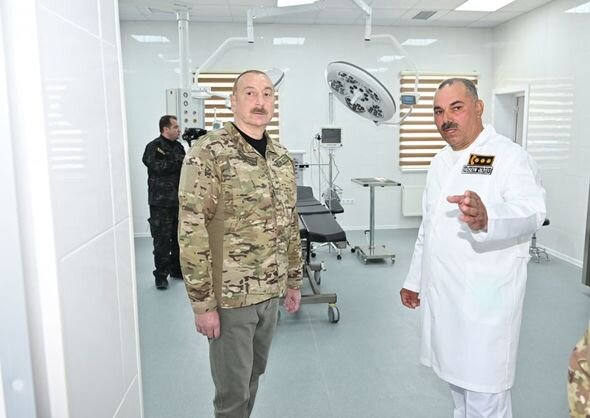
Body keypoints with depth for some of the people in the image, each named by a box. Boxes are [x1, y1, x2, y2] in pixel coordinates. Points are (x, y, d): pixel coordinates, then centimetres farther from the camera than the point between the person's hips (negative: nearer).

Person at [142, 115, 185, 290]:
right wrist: (180, 161, -16)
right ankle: (161, 275, 7)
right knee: (162, 240, -2)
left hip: (179, 201, 7)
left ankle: (176, 269, 28)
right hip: (161, 203, -7)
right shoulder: (154, 147, -8)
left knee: (179, 238, 15)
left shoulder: (179, 146, 13)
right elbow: (159, 167, -22)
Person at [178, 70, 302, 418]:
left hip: (271, 292, 6)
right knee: (233, 390, 9)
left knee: (253, 376, 21)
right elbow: (191, 233, -17)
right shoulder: (209, 153, -14)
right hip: (230, 295, -6)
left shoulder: (283, 157, 7)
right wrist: (203, 303, -16)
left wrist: (294, 280, 14)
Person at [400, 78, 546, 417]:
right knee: (458, 381, 20)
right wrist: (414, 279, 21)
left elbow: (531, 210, -28)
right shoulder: (441, 161, 13)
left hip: (484, 298, -7)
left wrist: (487, 217, -49)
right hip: (443, 295, 7)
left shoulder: (509, 155, -10)